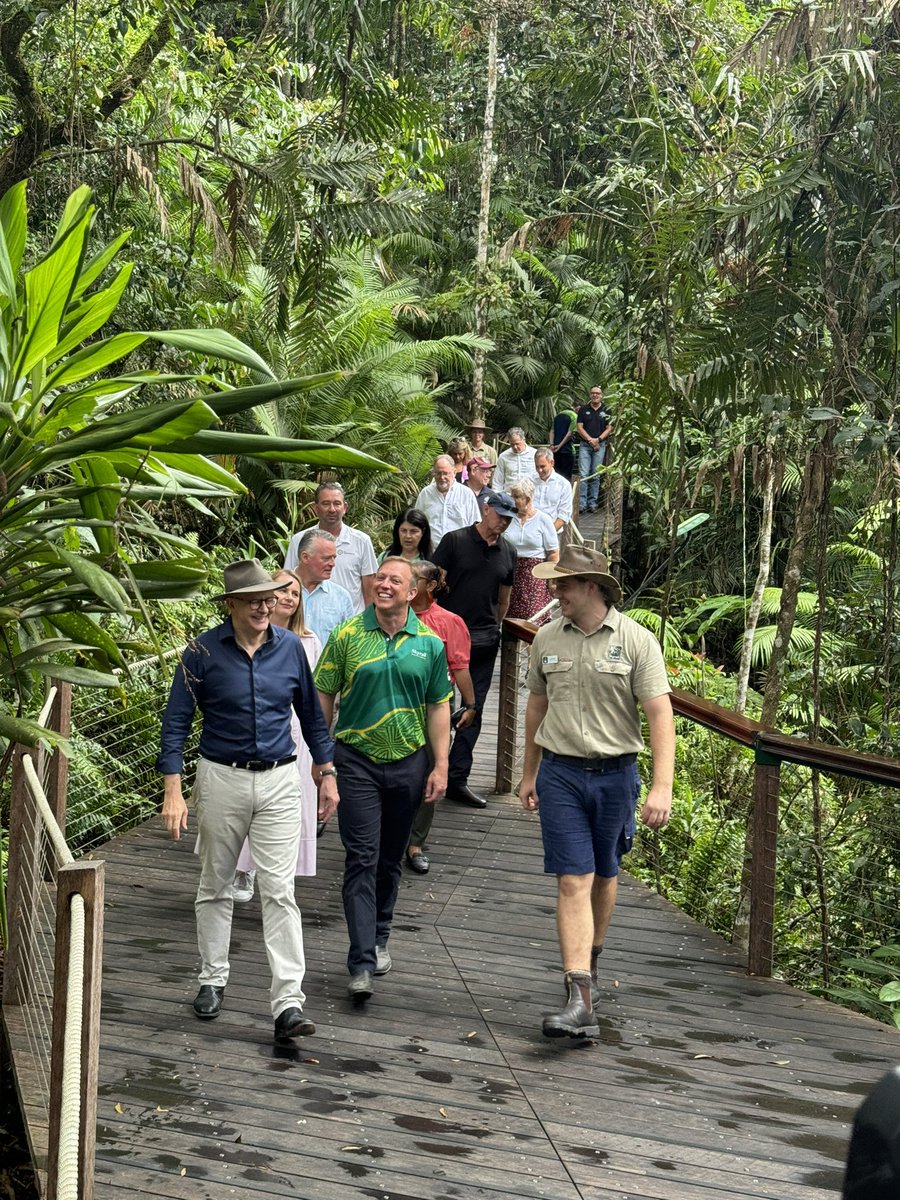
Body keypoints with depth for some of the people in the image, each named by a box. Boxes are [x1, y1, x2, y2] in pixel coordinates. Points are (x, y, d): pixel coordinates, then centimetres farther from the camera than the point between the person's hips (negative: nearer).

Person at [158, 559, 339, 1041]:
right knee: (215, 886, 13)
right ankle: (212, 980, 30)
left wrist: (327, 773, 12)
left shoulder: (290, 647, 0)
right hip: (222, 779, -1)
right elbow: (176, 723, -6)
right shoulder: (204, 652, -8)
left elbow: (311, 713, 13)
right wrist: (173, 792, -13)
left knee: (279, 890, -5)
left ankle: (288, 1001, -6)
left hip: (279, 782, 1)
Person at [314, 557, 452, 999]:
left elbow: (439, 707, 7)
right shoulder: (347, 635, -4)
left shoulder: (430, 643, 2)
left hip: (408, 763, 3)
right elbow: (323, 697, 1)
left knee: (390, 859, 14)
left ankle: (379, 940, 33)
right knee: (362, 860, -8)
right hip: (357, 761, -2)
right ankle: (361, 963, -9)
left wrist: (440, 766, 3)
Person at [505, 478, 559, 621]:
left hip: (535, 574, -3)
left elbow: (554, 553, -1)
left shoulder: (543, 520, -1)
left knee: (533, 619, -10)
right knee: (509, 618, 0)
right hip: (511, 573, 3)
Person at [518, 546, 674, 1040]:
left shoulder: (636, 641, -7)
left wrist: (662, 787, -18)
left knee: (603, 876, 16)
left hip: (615, 773, -1)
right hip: (560, 773, 1)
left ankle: (592, 957, 41)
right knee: (573, 881, -7)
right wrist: (529, 774, 19)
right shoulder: (547, 638, 4)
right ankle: (580, 998, -10)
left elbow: (660, 714, -10)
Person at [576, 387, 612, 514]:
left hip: (600, 445, 0)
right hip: (585, 445, 0)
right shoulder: (583, 409, 7)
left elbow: (609, 428, 2)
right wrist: (590, 440, -9)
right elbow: (579, 427, 2)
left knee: (595, 475, 3)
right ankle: (582, 503, -10)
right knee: (583, 474, -8)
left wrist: (598, 439, -12)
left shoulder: (606, 411, 6)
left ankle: (593, 503, 8)